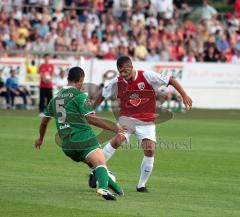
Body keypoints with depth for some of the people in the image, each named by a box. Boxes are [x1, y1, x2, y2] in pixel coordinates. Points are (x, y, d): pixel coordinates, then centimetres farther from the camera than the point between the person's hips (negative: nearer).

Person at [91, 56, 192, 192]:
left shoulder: (147, 76, -12)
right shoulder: (117, 83, -4)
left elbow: (170, 80, -9)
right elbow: (103, 95, 12)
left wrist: (184, 95, -16)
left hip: (146, 122, 0)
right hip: (127, 119, 0)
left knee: (150, 151, -13)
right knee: (117, 140, -26)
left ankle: (142, 185, 3)